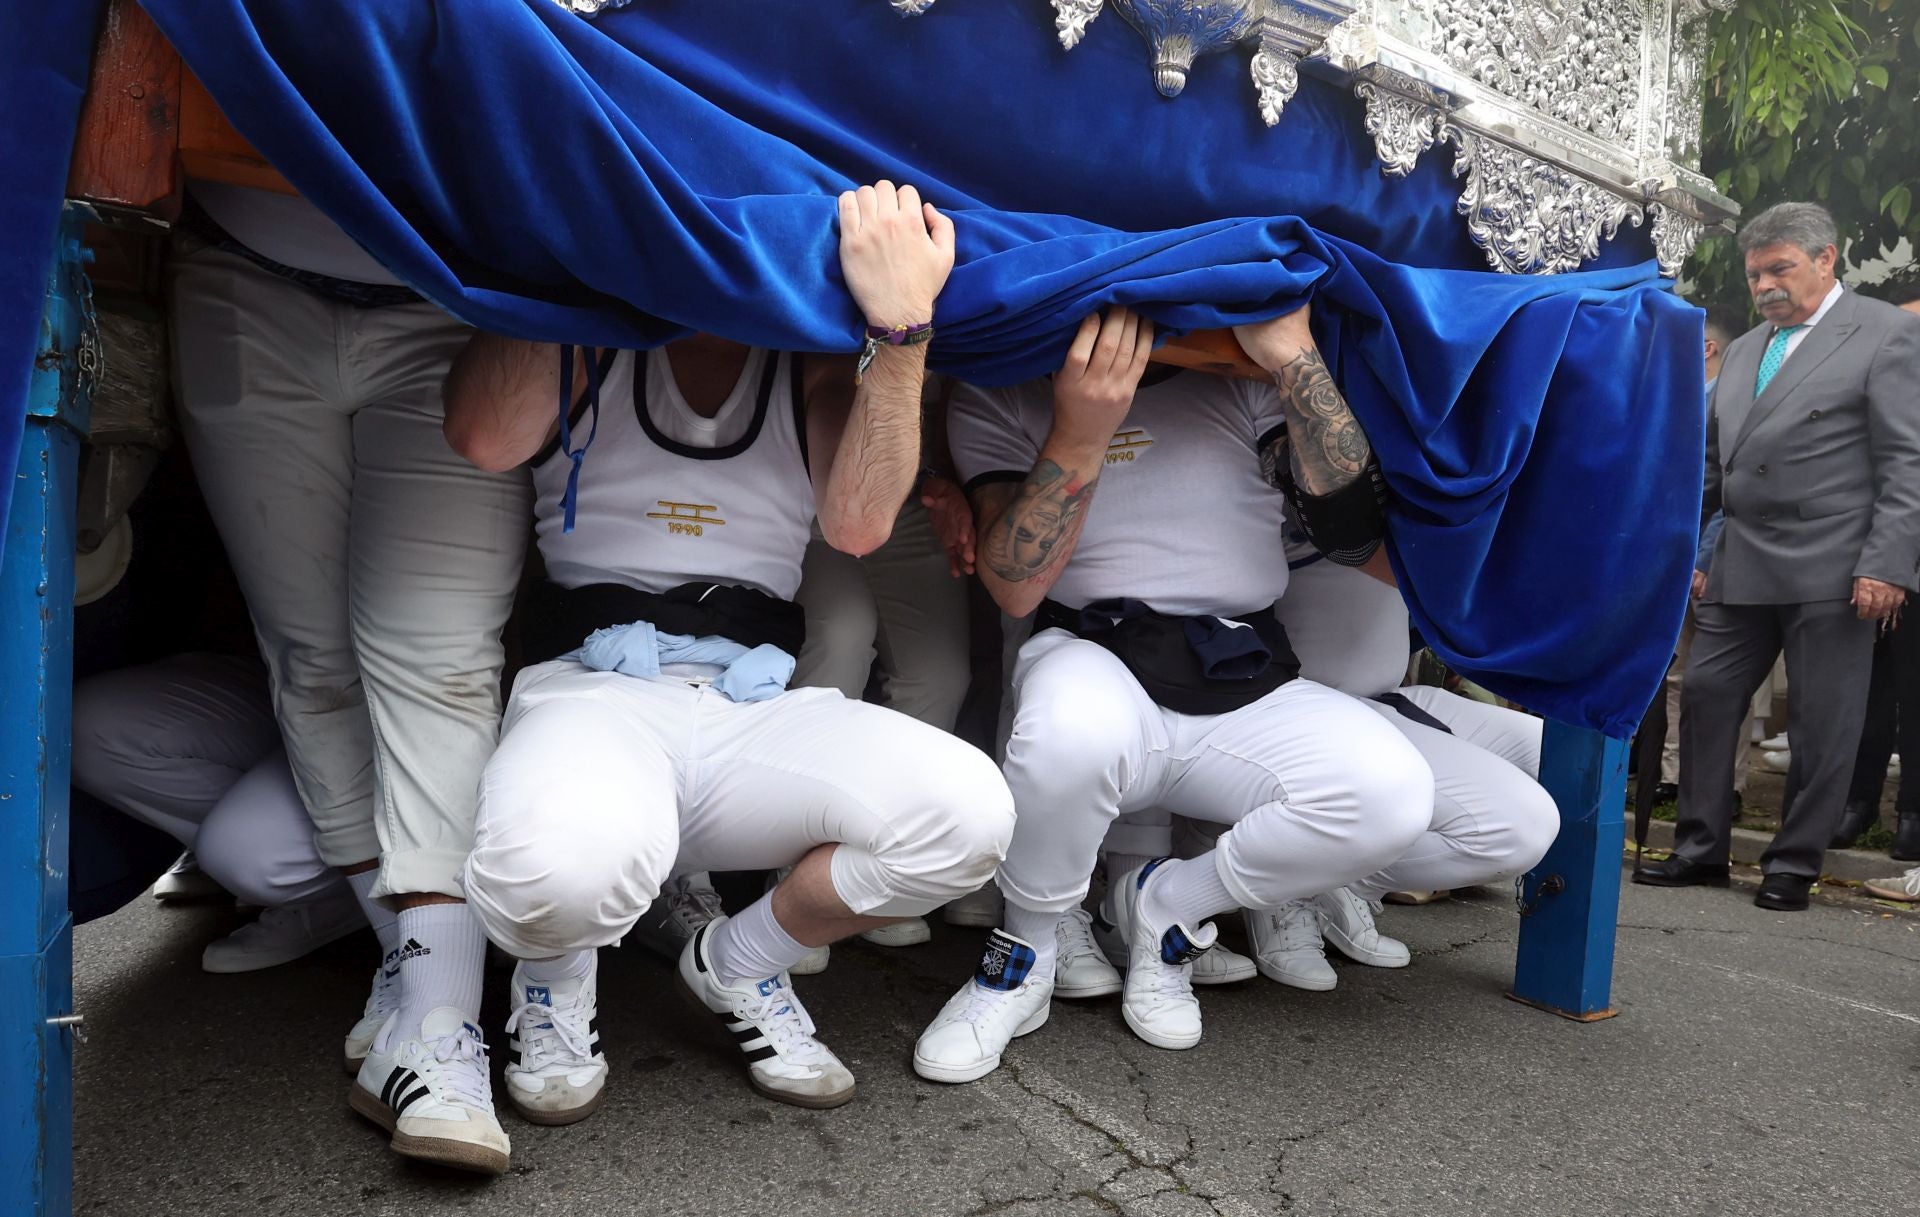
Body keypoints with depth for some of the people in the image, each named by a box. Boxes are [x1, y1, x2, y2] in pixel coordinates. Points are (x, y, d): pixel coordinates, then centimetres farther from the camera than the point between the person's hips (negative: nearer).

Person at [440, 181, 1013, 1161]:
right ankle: (554, 979, 4)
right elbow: (484, 438, -14)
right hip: (590, 686, -2)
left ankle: (740, 963, 5)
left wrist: (901, 327, -17)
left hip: (755, 710, 3)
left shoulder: (817, 367, 14)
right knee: (568, 861, -39)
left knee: (968, 811, -25)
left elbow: (858, 523, -7)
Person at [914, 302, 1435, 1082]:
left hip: (1249, 690, 3)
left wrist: (1293, 354, -12)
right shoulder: (1000, 394, 2)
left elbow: (1354, 528, -5)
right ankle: (1025, 955, -7)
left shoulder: (1245, 374, 8)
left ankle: (1165, 905, 2)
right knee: (1074, 725, -39)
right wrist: (1080, 431, -24)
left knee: (1396, 792, -24)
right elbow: (1015, 588, -11)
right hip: (1098, 660, -3)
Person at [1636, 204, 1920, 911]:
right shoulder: (1744, 350, 18)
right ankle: (1701, 849, 15)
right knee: (1706, 697, 4)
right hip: (1741, 569, 6)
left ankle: (1795, 865, 14)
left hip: (1833, 573, -6)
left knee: (1823, 723, 2)